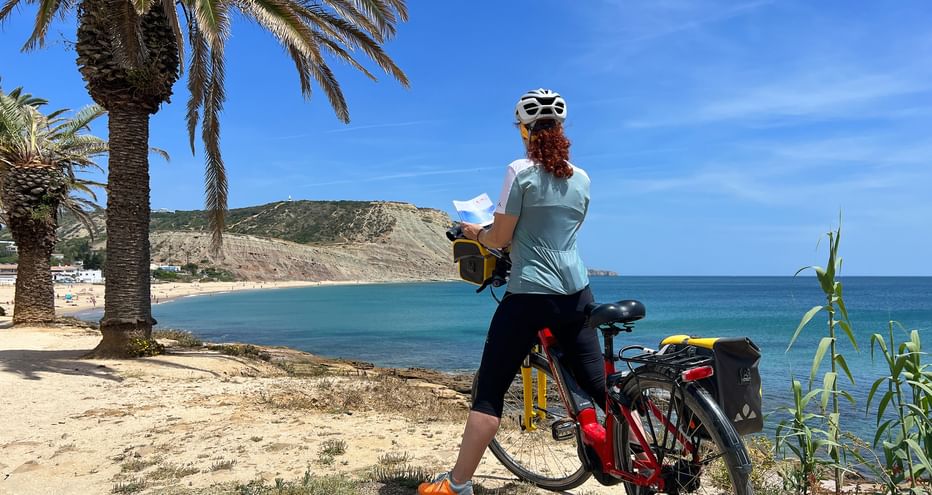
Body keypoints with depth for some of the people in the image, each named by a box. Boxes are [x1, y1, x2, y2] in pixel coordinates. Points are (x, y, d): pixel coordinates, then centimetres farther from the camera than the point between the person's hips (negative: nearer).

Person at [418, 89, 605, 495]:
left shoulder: (520, 172, -8)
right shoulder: (581, 179, 9)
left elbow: (500, 238, -7)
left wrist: (475, 232, 14)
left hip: (530, 294, -5)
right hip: (577, 294, 6)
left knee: (490, 390, 3)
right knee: (598, 383, 14)